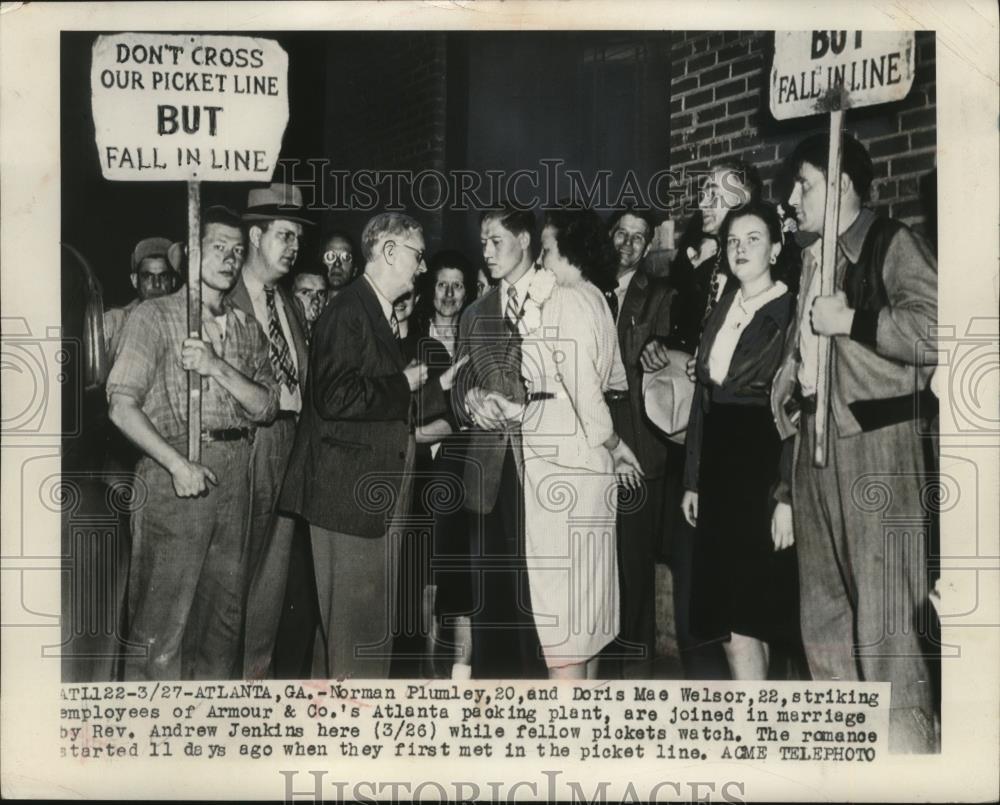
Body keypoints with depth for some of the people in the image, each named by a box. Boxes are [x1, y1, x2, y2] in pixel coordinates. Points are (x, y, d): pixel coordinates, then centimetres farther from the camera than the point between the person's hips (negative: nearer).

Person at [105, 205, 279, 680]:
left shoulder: (248, 329, 15)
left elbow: (265, 407, 5)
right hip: (174, 471, -5)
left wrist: (217, 367, -11)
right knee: (161, 620, -4)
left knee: (225, 616, 11)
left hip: (234, 475, 5)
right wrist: (178, 463, -17)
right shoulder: (155, 316, -1)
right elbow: (122, 404, -8)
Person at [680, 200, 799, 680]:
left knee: (743, 620, -7)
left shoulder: (790, 313, -6)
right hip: (718, 471, 7)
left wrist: (788, 496, -17)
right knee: (726, 616, 8)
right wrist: (693, 480, 10)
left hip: (764, 468, -7)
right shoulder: (720, 312, 14)